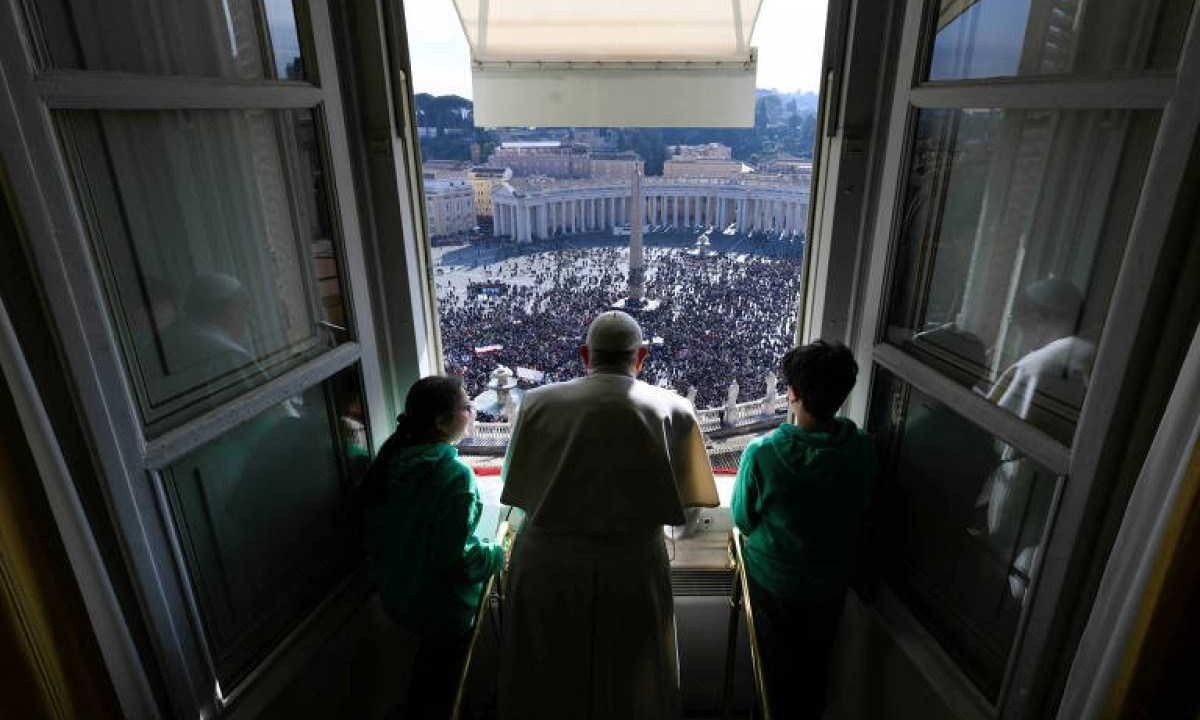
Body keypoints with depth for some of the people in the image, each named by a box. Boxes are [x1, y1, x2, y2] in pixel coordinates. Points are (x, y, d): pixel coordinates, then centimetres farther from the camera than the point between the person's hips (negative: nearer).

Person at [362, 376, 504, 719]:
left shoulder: (393, 458, -8)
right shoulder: (454, 475, -30)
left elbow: (380, 528, 5)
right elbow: (456, 557, -30)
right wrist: (496, 555, -12)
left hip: (395, 591, 6)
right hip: (441, 603, -6)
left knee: (427, 665, 31)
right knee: (440, 678, 21)